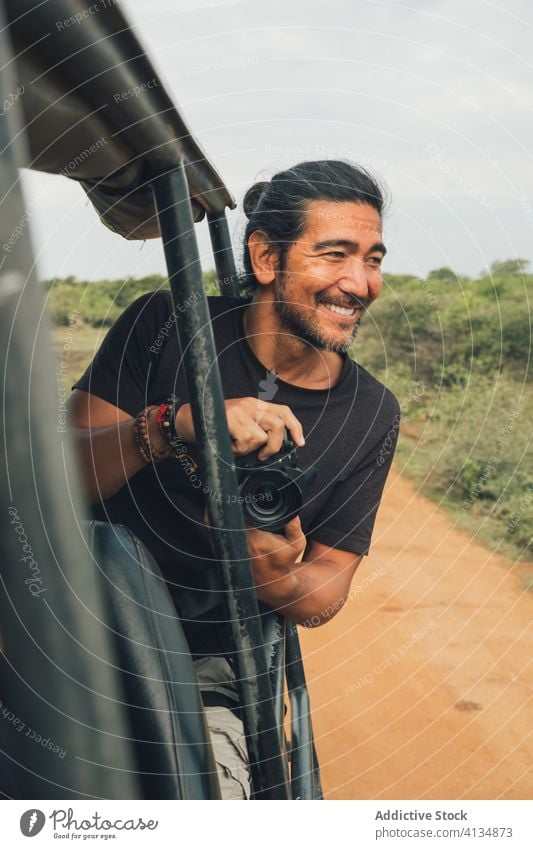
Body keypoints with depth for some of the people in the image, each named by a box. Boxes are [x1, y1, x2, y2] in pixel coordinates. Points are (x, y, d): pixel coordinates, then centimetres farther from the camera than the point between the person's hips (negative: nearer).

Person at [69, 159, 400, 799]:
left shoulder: (372, 415, -2)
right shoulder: (166, 326, -7)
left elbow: (327, 593, 2)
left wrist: (280, 582, -22)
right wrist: (176, 424, -31)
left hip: (213, 674, 1)